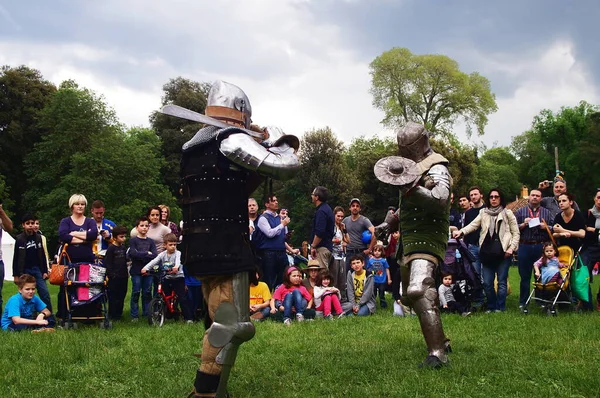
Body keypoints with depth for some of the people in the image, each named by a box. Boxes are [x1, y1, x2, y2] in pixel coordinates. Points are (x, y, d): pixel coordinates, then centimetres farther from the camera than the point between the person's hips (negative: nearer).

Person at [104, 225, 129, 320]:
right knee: (113, 296, -1)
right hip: (114, 277, -7)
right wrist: (111, 275, -15)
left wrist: (126, 273, 14)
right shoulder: (111, 248, -10)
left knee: (122, 295, 11)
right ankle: (112, 315, 6)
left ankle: (119, 313, 21)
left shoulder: (123, 248, 12)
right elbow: (107, 263, -12)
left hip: (123, 276, 7)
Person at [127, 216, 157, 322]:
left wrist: (140, 256, -12)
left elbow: (154, 255, -3)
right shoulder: (133, 240, 2)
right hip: (136, 271, -3)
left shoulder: (151, 241, 10)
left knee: (147, 293, 6)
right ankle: (134, 315, 4)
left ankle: (147, 313, 15)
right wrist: (147, 253, -8)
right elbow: (133, 253, -14)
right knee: (136, 292, -1)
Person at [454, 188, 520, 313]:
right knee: (487, 283, 4)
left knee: (502, 282, 0)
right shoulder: (483, 213, 11)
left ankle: (500, 308, 10)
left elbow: (516, 233, 5)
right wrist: (461, 232, -20)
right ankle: (491, 307, 17)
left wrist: (511, 248, -7)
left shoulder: (507, 213, 5)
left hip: (503, 253, -2)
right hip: (487, 252, 3)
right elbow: (473, 225, -2)